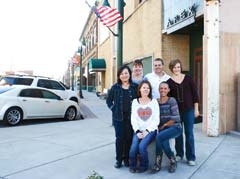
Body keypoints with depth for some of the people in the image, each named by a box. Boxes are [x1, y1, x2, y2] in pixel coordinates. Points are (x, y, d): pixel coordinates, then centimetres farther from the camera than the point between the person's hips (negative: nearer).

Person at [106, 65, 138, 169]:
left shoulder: (135, 87, 3)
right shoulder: (115, 87, 4)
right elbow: (109, 100, 10)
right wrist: (114, 109, -1)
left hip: (131, 117, 0)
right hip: (118, 117, 0)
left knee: (129, 137, 5)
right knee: (119, 138, 2)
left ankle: (127, 158, 21)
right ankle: (119, 159, 15)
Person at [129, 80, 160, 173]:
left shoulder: (154, 101, 4)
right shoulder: (135, 101, 9)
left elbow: (156, 120, -1)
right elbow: (133, 119, 3)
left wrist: (147, 131, -12)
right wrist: (137, 131, -10)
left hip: (151, 130, -1)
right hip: (138, 130, 2)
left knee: (142, 146, -26)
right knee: (133, 147, -23)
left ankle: (144, 166, 0)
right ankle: (132, 165, 5)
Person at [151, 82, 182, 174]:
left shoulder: (172, 100, -6)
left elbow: (176, 118, -13)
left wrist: (164, 125, -9)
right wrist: (158, 126, -10)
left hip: (175, 127, -3)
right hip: (162, 129, 4)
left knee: (159, 136, -30)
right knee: (164, 142, -29)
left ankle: (158, 163, -13)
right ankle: (173, 161, -7)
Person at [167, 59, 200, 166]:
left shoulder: (188, 79, 1)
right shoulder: (169, 81, 0)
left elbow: (195, 94, 2)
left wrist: (196, 109, -1)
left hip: (189, 110, 0)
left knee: (189, 133, 4)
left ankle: (191, 157, 13)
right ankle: (179, 154, 26)